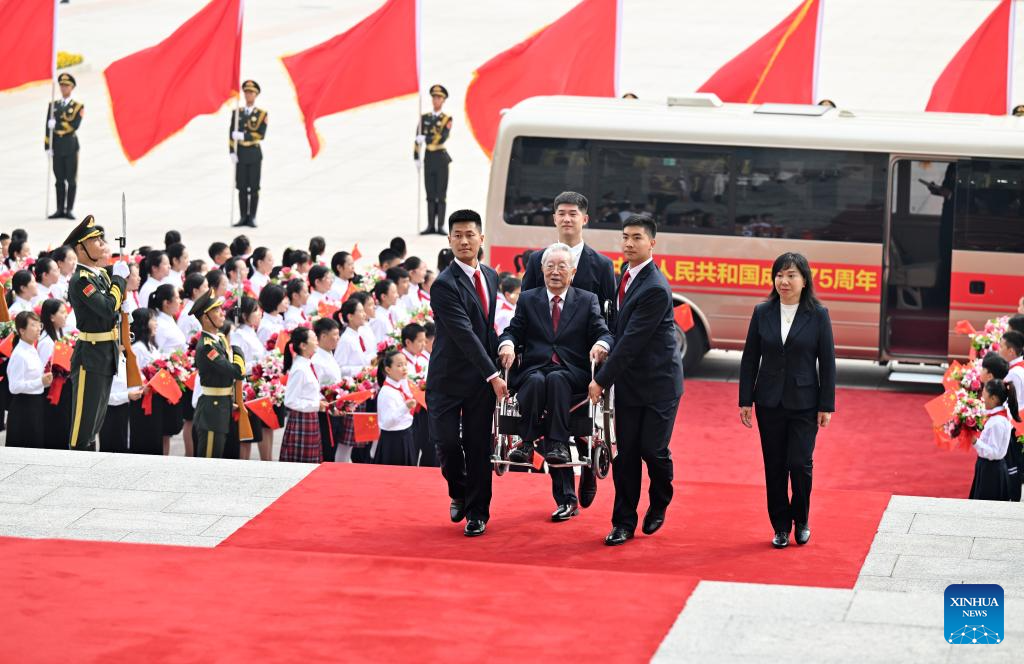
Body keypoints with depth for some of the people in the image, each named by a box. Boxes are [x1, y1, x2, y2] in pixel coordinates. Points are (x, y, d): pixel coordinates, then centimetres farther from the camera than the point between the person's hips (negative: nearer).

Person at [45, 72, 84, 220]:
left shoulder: (78, 107, 3)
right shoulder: (53, 106, 11)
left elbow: (74, 125, -12)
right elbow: (48, 127, 5)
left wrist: (57, 125, -16)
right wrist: (48, 147, -2)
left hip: (71, 146, -3)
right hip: (57, 147, 3)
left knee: (71, 179, -2)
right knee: (59, 179, 4)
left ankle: (70, 210, 1)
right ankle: (60, 210, 7)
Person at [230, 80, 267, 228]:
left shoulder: (262, 114, 0)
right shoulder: (236, 113, 8)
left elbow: (261, 134, -11)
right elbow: (232, 134, 4)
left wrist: (243, 136, -21)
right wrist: (232, 152, -6)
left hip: (254, 154, -2)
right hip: (241, 154, 2)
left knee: (254, 187, -1)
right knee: (242, 187, 3)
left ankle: (252, 218, 5)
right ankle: (243, 217, 8)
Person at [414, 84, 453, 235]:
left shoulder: (447, 119, -1)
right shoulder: (424, 118, 9)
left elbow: (443, 137, -17)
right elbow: (418, 138, 6)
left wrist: (425, 138, -24)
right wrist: (417, 158, -1)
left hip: (441, 157, -3)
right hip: (428, 158, 3)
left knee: (441, 193, -3)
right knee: (430, 193, 4)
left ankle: (440, 226, -1)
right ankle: (431, 226, 7)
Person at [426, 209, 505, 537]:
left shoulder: (490, 276, 9)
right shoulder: (444, 285, -15)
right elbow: (464, 335, -21)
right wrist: (493, 375, -23)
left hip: (482, 375, 5)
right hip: (449, 377, -5)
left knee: (479, 446, 4)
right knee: (446, 441, -8)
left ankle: (477, 513, 13)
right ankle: (458, 493, 20)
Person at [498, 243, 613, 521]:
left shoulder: (587, 301, 14)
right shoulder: (528, 300, 18)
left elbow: (604, 333, 4)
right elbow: (513, 331, 10)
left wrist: (601, 344, -20)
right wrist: (507, 343, -14)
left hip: (572, 374, -1)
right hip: (533, 370, 1)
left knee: (556, 379, -37)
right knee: (536, 381, -36)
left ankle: (557, 445, -35)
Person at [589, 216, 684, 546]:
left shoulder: (655, 289, -22)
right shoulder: (626, 272, 5)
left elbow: (632, 340, -22)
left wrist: (602, 380, -19)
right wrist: (608, 375, 14)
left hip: (658, 382, -7)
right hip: (628, 380, 7)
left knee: (652, 449, -5)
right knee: (625, 452, 4)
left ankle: (659, 505, 22)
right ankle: (624, 522, 9)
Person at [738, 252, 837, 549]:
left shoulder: (818, 315, -4)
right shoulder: (763, 313, 2)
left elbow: (827, 363, -2)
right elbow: (749, 359, 5)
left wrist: (826, 406, -4)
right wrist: (745, 401, 1)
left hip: (804, 402, -2)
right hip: (769, 402, 2)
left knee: (800, 463, -6)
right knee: (775, 466, 5)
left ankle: (801, 521, 15)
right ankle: (781, 527, 15)